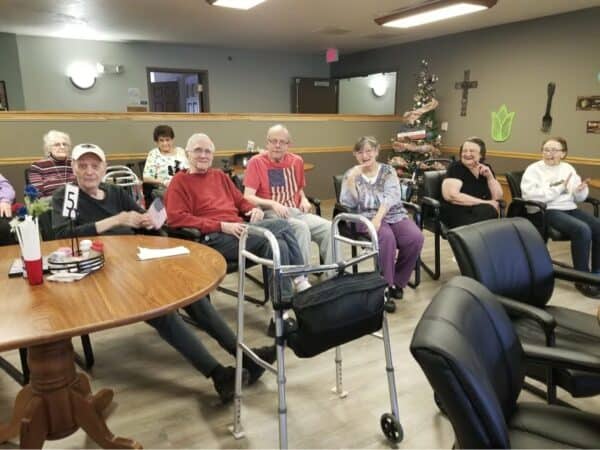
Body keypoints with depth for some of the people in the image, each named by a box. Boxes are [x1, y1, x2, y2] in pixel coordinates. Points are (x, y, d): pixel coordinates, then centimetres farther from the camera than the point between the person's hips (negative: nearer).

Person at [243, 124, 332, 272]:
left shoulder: (297, 161, 14)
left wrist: (304, 200, 6)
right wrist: (272, 204, -23)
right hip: (271, 214, -5)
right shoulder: (256, 162, -2)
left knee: (328, 227, -20)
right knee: (301, 227, -34)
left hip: (296, 211, 5)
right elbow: (248, 197, -10)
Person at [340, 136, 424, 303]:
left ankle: (397, 280, -3)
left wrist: (378, 217, -23)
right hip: (365, 217, -2)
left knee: (416, 238, -25)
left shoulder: (388, 170, 10)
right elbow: (348, 204, -4)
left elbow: (391, 196, -7)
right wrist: (352, 178, -15)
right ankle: (385, 284, -18)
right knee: (386, 237, -35)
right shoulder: (351, 174, 9)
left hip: (393, 214, 3)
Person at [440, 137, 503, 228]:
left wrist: (489, 176, -6)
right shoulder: (456, 168, -2)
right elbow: (452, 196, -17)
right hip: (458, 214, -4)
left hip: (482, 213, 4)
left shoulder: (486, 168, 13)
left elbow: (498, 197, 9)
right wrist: (486, 203, -14)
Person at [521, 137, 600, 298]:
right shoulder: (534, 169, 0)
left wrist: (582, 189, -7)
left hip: (570, 209, 6)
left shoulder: (568, 168, 18)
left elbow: (578, 198, 17)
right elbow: (529, 194, -17)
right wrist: (559, 188, -15)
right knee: (582, 229, -30)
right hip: (547, 211, -6)